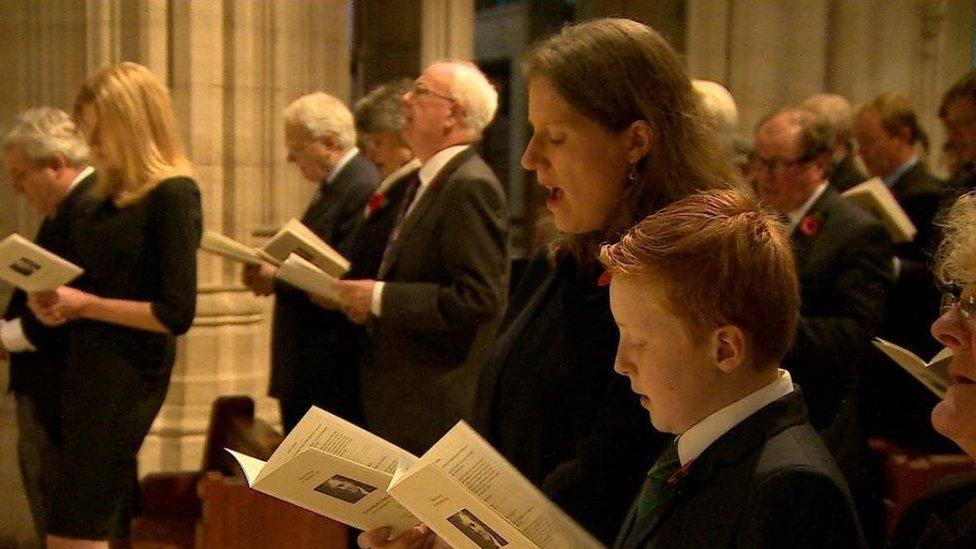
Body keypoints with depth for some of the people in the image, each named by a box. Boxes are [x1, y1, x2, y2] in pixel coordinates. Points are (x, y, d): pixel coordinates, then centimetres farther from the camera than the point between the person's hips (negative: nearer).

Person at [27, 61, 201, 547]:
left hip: (127, 375, -8)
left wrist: (85, 304, -14)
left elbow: (176, 314, -17)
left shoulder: (173, 194, -12)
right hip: (86, 366, 8)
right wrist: (56, 303, 2)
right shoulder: (112, 194, 12)